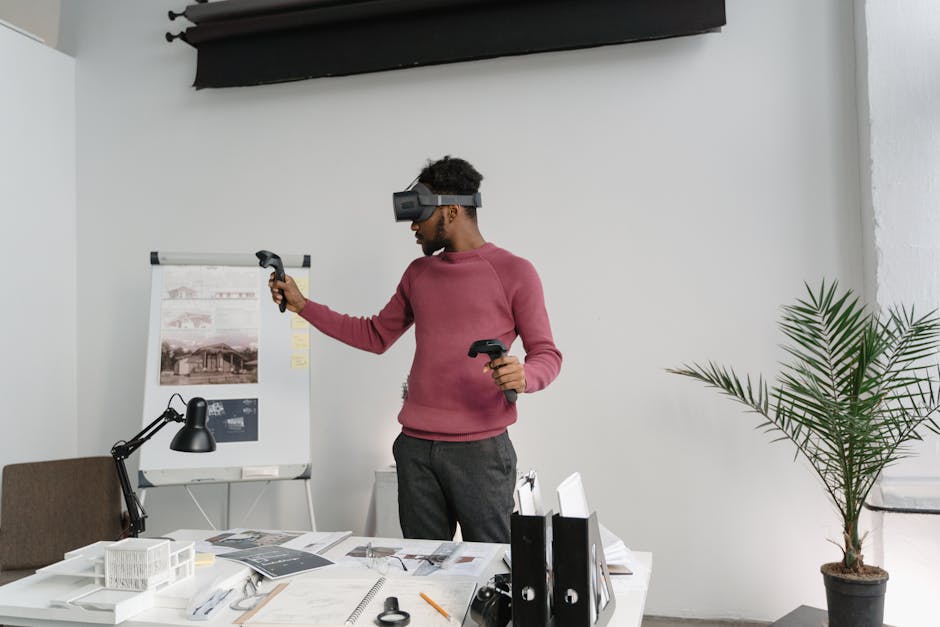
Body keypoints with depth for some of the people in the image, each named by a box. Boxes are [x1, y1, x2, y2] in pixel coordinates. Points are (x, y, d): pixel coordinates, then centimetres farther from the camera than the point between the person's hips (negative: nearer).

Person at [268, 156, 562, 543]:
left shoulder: (514, 272, -2)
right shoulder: (418, 274, 15)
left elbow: (546, 354, -2)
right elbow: (376, 335, 22)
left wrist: (522, 376, -25)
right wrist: (302, 305, 19)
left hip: (480, 449, -4)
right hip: (416, 446, 5)